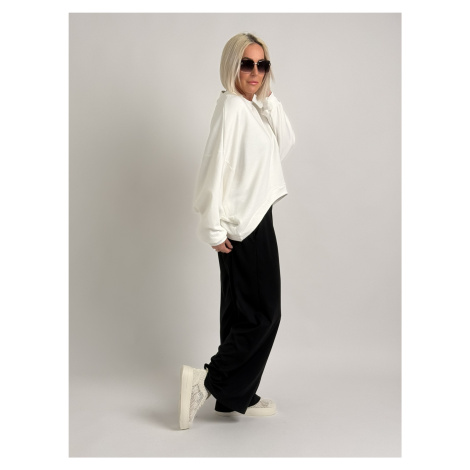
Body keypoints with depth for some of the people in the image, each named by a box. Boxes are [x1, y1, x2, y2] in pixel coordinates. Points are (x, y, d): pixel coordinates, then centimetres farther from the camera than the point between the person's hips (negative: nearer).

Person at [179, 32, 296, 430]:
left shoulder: (253, 107, 16)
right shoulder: (231, 107, -14)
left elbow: (286, 144, 12)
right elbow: (216, 169, -20)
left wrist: (269, 97, 4)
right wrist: (214, 230, -20)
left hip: (256, 220, 10)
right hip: (242, 226, -10)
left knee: (243, 312, 12)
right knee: (263, 313, -5)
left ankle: (237, 399, 21)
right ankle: (207, 381, 2)